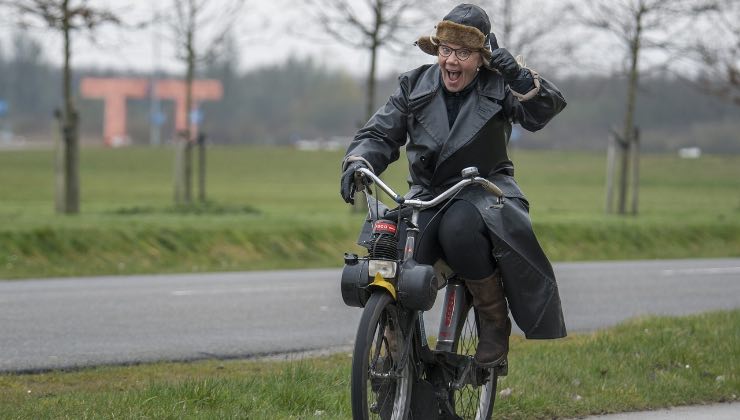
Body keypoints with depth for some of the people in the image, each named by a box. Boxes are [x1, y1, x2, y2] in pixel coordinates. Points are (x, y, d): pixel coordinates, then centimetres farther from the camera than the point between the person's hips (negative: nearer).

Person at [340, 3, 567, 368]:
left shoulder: (497, 87, -1)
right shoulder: (415, 86, 6)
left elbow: (545, 109, -14)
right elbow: (381, 133, 6)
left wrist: (520, 78, -29)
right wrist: (358, 161, -15)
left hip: (483, 188, -3)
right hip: (427, 194, 3)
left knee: (459, 226, -38)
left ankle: (494, 321, -19)